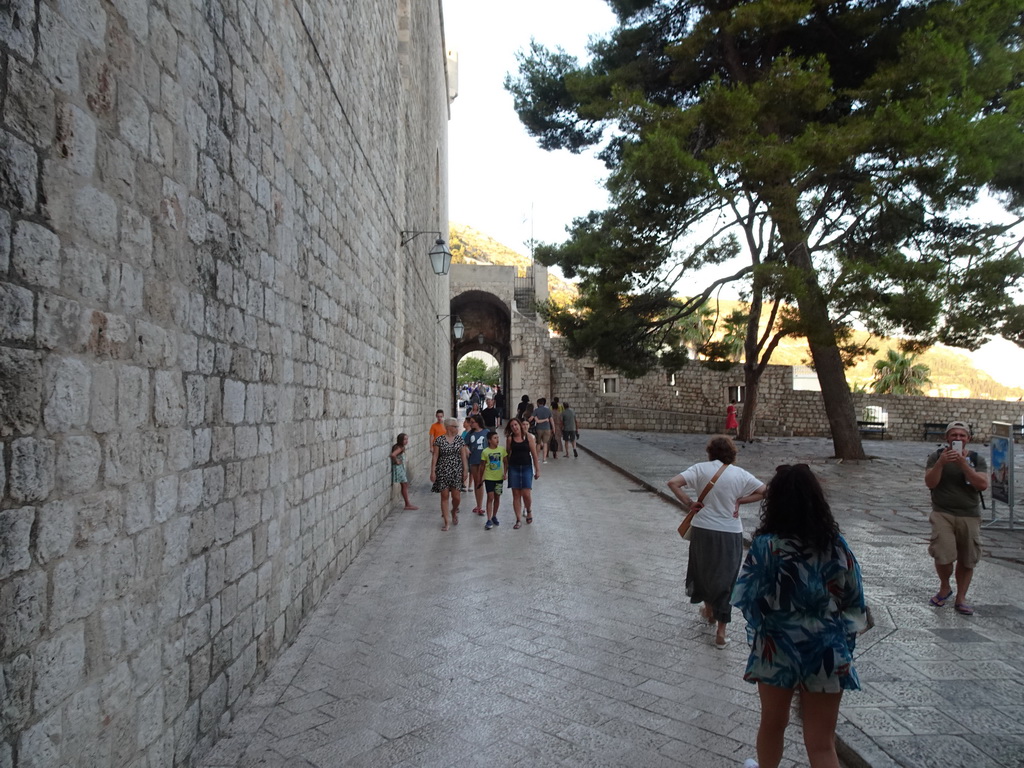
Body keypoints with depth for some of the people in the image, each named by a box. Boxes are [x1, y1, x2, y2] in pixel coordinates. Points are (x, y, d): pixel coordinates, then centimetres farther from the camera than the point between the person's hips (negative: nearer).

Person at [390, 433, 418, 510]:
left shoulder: (401, 447, 9)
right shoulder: (399, 448, -19)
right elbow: (393, 455, -37)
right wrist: (396, 461, -22)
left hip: (402, 468, 10)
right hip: (398, 468, -10)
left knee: (405, 485, 14)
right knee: (405, 485, -5)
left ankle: (408, 503, 22)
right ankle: (408, 505, -1)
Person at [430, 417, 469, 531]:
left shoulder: (459, 439, 4)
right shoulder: (439, 440, -3)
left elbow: (464, 456, 4)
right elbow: (435, 456, -3)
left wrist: (465, 470, -1)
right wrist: (433, 471, -7)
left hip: (456, 471, 2)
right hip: (443, 471, -2)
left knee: (456, 496, 0)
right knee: (444, 496, 1)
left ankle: (454, 511, 33)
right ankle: (446, 522, 10)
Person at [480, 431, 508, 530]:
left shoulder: (502, 449, -2)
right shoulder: (485, 451, -6)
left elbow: (505, 462, 6)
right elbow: (483, 465, 3)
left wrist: (505, 473, -6)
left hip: (499, 477, 2)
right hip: (489, 477, -2)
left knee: (497, 497, 11)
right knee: (490, 497, -7)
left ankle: (494, 516, 28)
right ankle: (489, 520, -6)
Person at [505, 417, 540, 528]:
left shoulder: (528, 437, -2)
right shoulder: (510, 438, 2)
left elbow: (534, 454, 1)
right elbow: (507, 454, 7)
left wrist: (537, 470, 1)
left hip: (527, 467, -1)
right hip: (514, 468, 1)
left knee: (526, 494, -6)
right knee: (516, 494, 2)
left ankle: (529, 511, 25)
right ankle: (518, 520, 11)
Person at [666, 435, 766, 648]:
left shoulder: (701, 469, -7)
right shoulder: (740, 474, -4)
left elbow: (673, 483, -16)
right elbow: (764, 492, -1)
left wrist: (688, 503, -7)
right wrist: (740, 500, 0)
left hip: (702, 530, 0)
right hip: (730, 533, 0)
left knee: (702, 570, 25)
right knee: (725, 579, 10)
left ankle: (709, 610, 45)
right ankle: (721, 632, 14)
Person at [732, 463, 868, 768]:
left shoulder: (765, 545, -19)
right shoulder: (835, 544, -9)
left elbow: (745, 598, -13)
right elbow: (854, 601, -2)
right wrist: (842, 640, 13)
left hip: (777, 650, -1)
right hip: (827, 653, 2)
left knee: (773, 723, 23)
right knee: (822, 743, 10)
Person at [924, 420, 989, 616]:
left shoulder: (977, 459, 5)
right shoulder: (937, 457, 3)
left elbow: (983, 484, -10)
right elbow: (930, 483, -7)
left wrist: (963, 464, -19)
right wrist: (941, 463, -20)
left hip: (970, 516, 2)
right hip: (942, 514, -2)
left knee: (966, 560, 6)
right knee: (943, 556, -13)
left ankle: (960, 598, 21)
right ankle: (945, 588, 15)